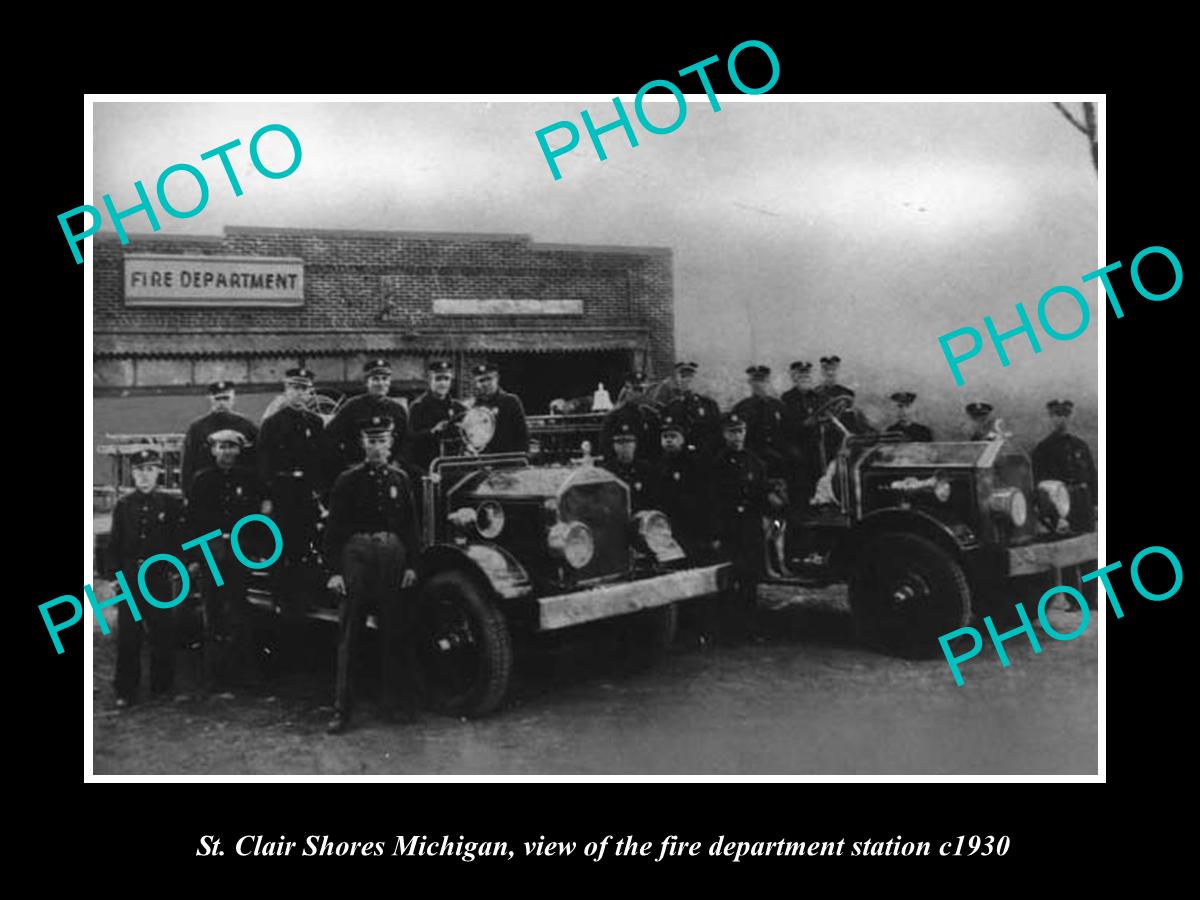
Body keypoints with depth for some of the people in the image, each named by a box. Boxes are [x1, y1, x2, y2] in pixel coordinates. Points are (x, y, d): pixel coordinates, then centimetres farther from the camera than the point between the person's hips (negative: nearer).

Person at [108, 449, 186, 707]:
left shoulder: (171, 504, 2)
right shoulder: (123, 506, 4)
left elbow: (178, 542, 4)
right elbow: (114, 544, 6)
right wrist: (114, 577, -1)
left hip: (160, 579, 0)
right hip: (129, 578, 1)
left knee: (162, 635, 5)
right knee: (128, 637, 0)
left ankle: (162, 686, 17)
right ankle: (126, 691, 7)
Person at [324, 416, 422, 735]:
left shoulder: (400, 479, 9)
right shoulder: (347, 480, 1)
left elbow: (411, 525, 10)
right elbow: (335, 528, -1)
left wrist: (411, 565, 2)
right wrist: (335, 571, -7)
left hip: (392, 557, 3)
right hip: (356, 556, -2)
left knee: (394, 632, 9)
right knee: (349, 634, 0)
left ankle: (397, 702, 20)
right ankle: (342, 709, 5)